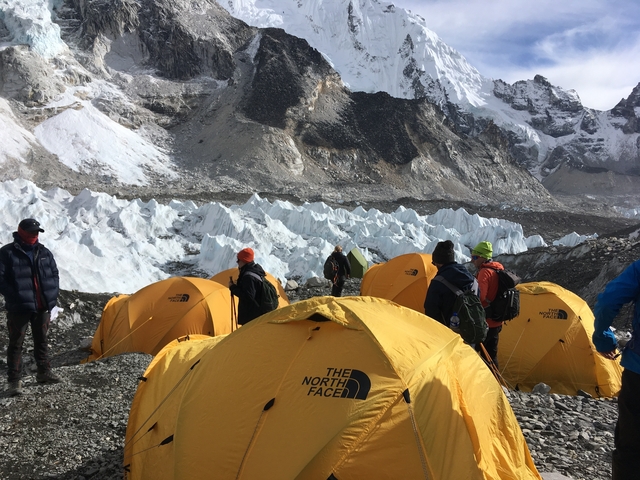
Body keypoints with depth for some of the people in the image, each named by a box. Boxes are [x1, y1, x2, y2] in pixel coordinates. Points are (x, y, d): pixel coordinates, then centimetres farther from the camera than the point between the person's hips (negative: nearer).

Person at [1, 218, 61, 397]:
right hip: (19, 307, -5)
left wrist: (53, 295, 3)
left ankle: (44, 372, 30)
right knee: (16, 343, 1)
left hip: (43, 306, 5)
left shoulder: (44, 252, 8)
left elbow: (54, 274, 14)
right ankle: (14, 380, 6)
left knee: (41, 340, 17)